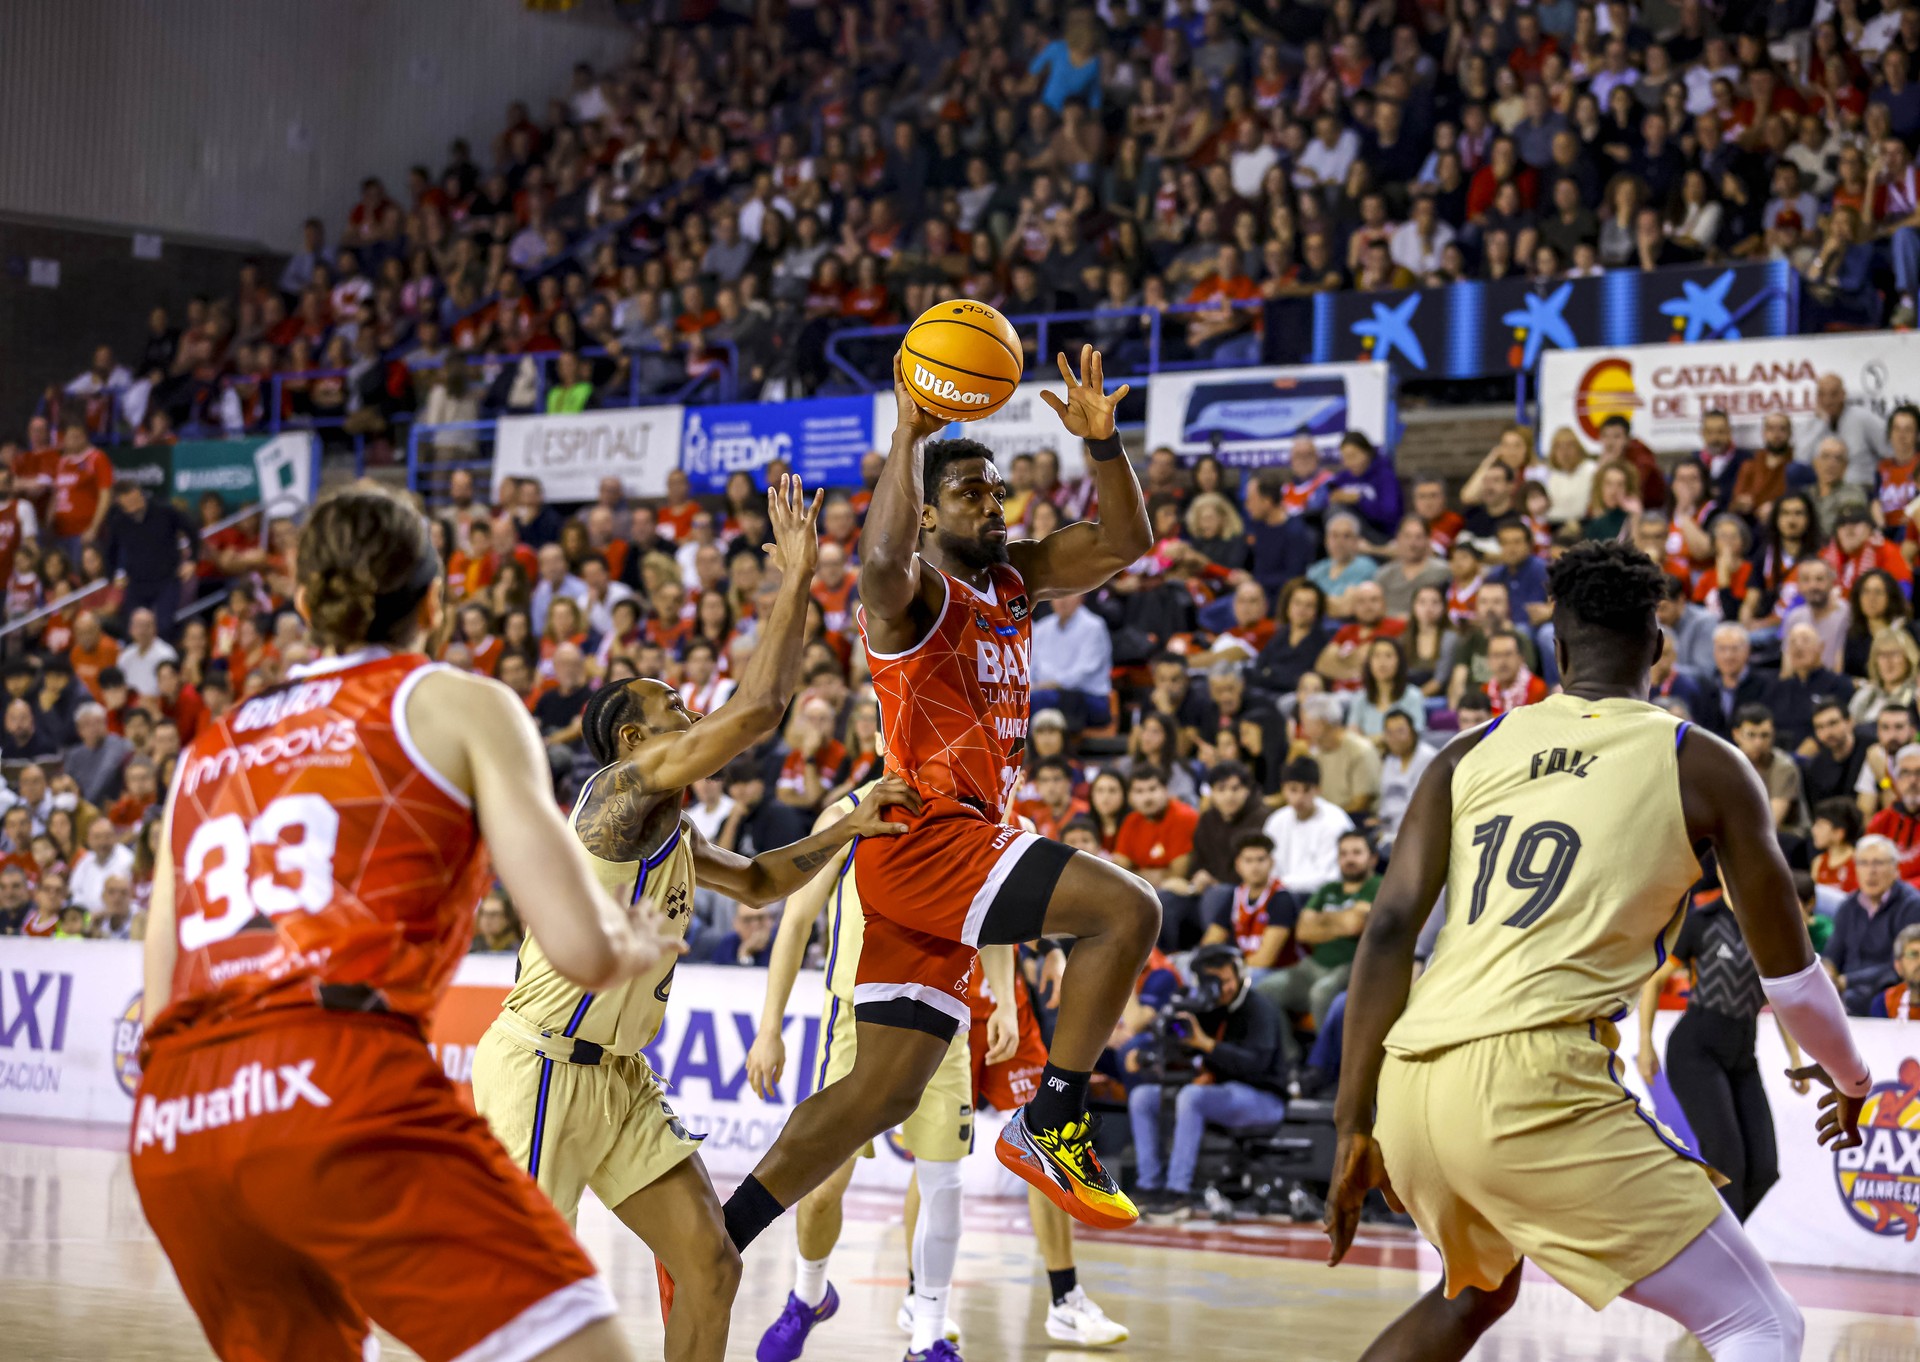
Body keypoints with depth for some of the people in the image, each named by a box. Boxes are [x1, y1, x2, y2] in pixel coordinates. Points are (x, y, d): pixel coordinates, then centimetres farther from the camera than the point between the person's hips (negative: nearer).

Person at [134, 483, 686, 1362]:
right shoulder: (456, 704, 11)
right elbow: (584, 949, 1)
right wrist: (640, 948, 23)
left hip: (170, 1127, 7)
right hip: (342, 1088, -7)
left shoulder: (208, 751, 26)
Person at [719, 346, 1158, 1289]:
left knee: (882, 1090, 7)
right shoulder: (914, 591, -7)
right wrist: (909, 433, -33)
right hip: (921, 835, -9)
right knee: (1126, 909, -21)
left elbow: (1123, 543, 12)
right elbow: (883, 556, -32)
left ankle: (717, 1240, 9)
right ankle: (1049, 1128, -13)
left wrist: (1101, 440, -3)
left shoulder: (1011, 579, 18)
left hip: (963, 844, 9)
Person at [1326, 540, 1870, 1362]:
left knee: (1477, 1292, 35)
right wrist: (1849, 1078, 34)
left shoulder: (1471, 754, 17)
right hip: (1533, 1079, -6)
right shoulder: (1702, 766, 8)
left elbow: (1389, 931, 7)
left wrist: (1353, 1126, 11)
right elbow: (1785, 965, 14)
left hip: (1410, 1085, 6)